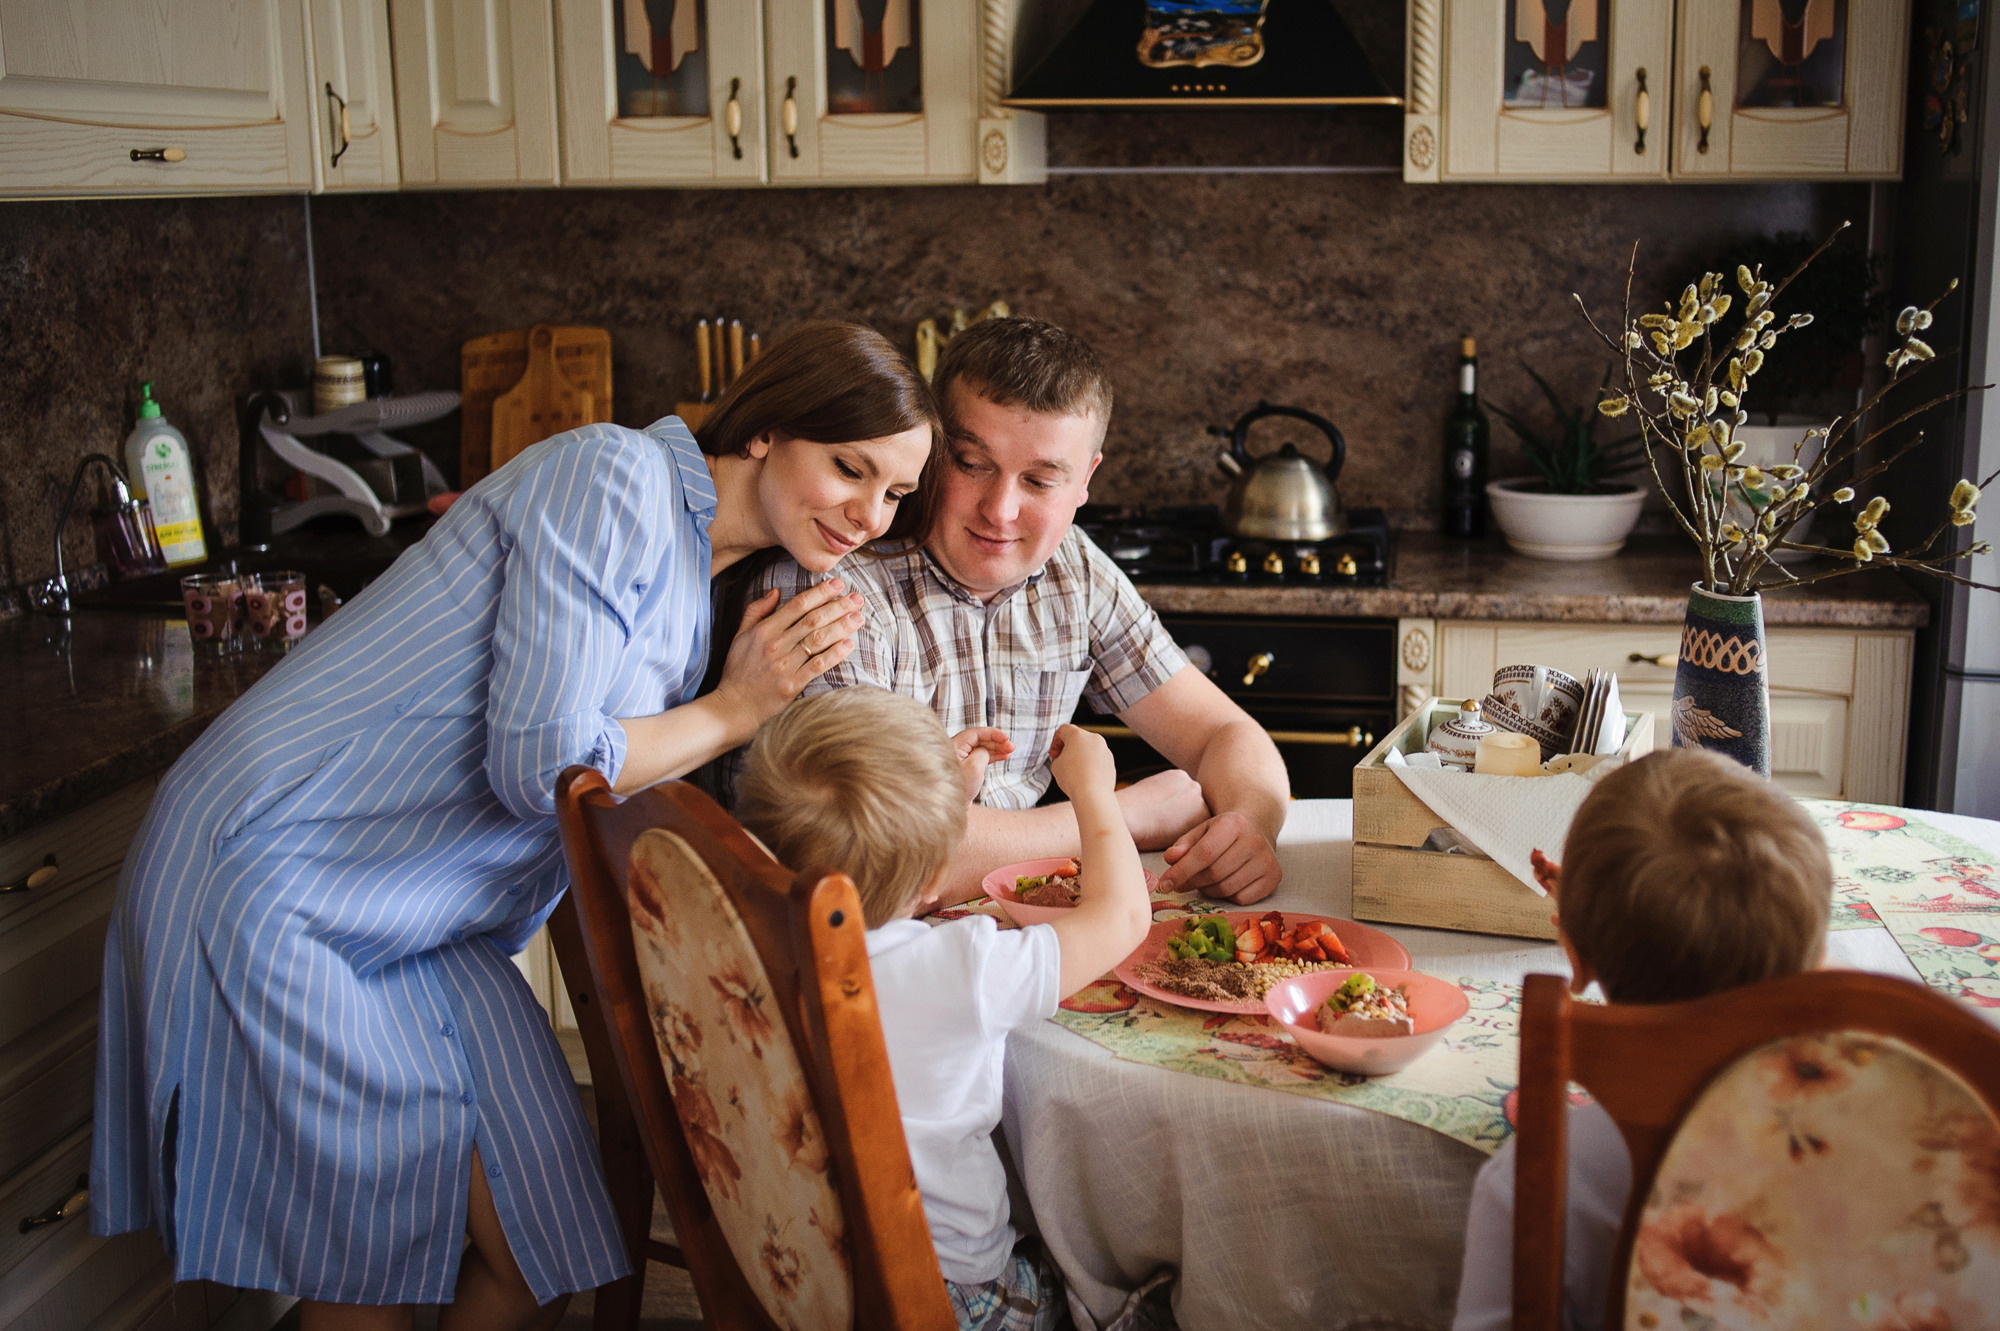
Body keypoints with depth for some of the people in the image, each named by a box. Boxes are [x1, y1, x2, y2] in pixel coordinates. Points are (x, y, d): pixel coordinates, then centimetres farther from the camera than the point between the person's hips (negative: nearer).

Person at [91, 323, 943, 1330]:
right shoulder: (614, 475, -17)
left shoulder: (701, 583, 12)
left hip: (435, 932, 9)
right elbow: (539, 764, -24)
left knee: (549, 1246, 4)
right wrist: (736, 709, -11)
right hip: (273, 873, -8)